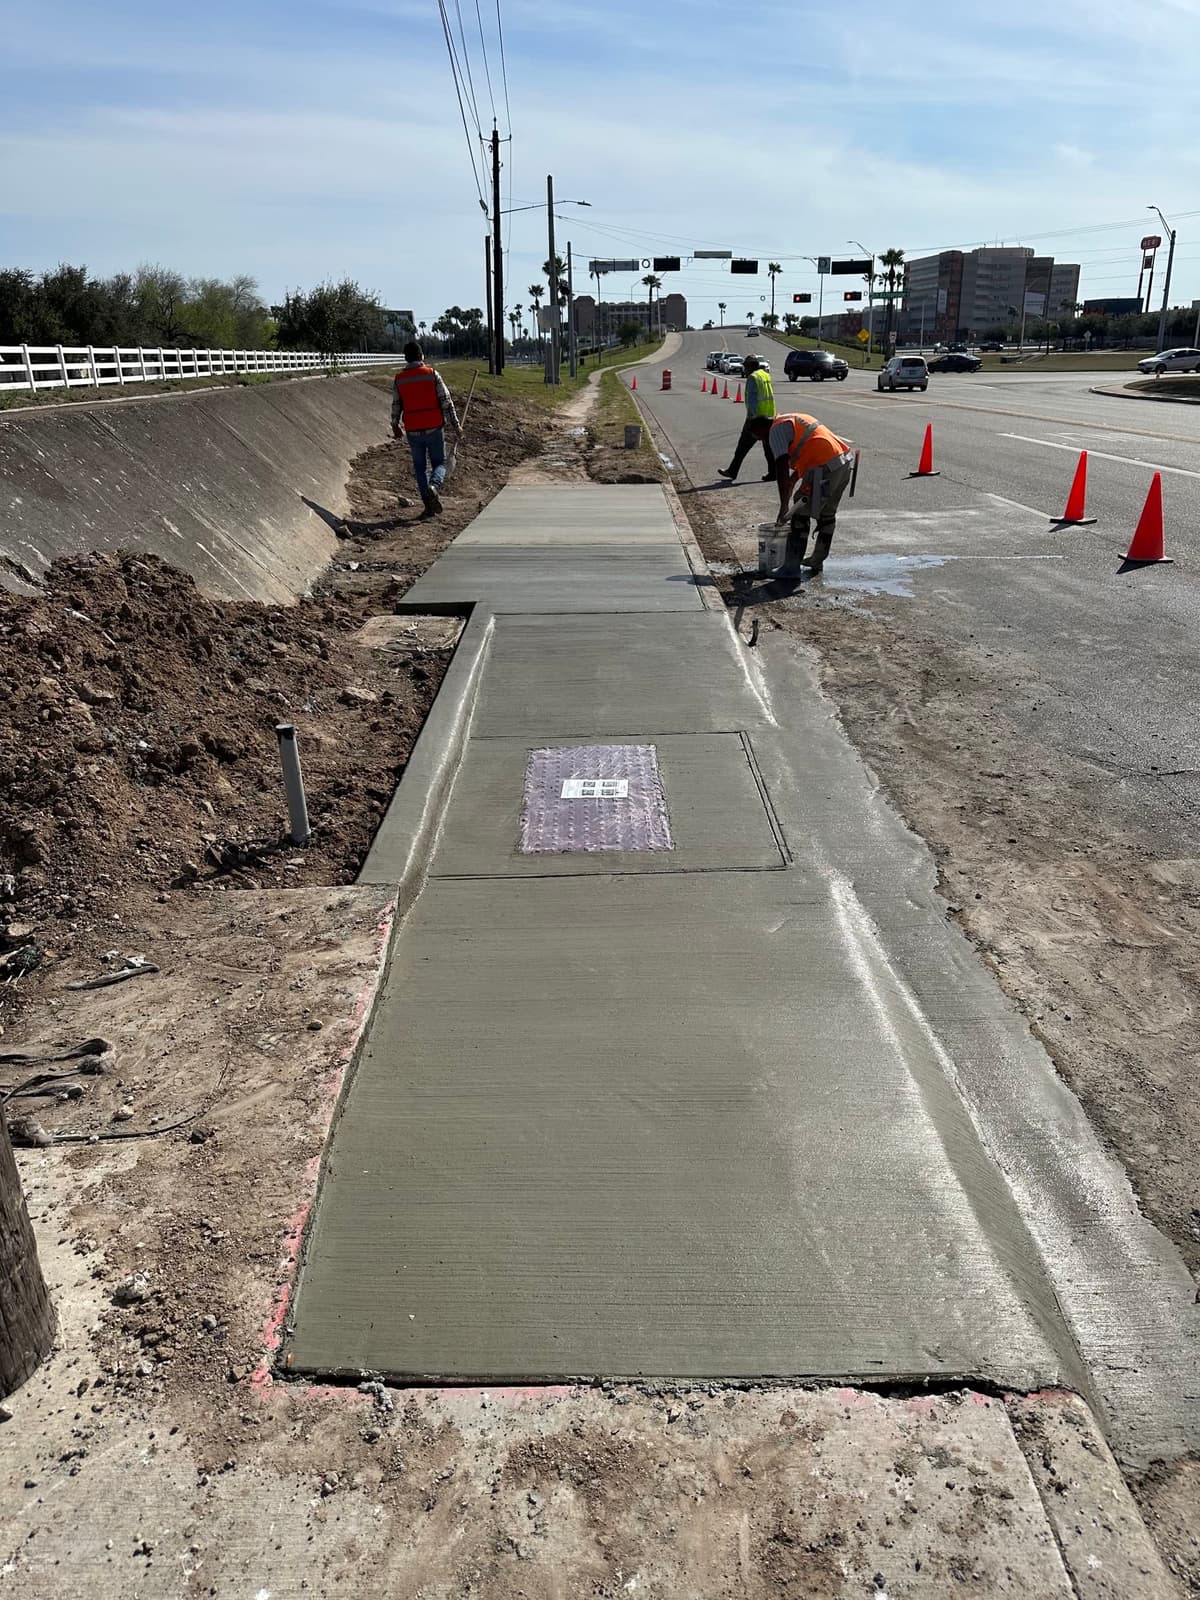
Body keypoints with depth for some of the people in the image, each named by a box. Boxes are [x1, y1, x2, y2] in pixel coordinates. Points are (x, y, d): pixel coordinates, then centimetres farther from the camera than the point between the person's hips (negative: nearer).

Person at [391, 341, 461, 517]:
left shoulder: (399, 380, 2)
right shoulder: (432, 375, -4)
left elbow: (396, 407, 7)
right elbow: (446, 402, -5)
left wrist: (395, 428, 22)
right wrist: (455, 426, 1)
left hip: (413, 432, 2)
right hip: (434, 429, -2)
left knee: (420, 467, 12)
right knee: (439, 463, 11)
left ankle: (429, 506, 7)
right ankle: (434, 486, -21)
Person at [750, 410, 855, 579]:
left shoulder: (776, 431, -3)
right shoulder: (793, 420, 26)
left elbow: (781, 468, -12)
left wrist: (783, 505, -9)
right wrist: (792, 481, 40)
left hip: (824, 468, -9)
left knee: (800, 516, -1)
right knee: (827, 514, 21)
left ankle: (792, 568, 1)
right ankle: (817, 562, 34)